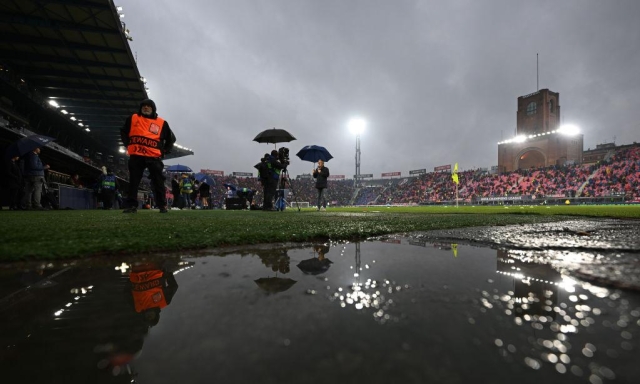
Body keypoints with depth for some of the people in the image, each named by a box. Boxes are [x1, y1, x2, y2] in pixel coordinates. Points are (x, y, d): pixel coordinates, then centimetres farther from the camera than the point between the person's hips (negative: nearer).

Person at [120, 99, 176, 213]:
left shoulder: (161, 123, 7)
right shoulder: (132, 119, 12)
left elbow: (171, 138, 15)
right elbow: (123, 132, 24)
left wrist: (165, 151, 9)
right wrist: (128, 144, 11)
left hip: (154, 157, -1)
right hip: (136, 156, 2)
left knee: (158, 182, -1)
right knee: (133, 182, 3)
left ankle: (162, 206, 5)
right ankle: (132, 206, 8)